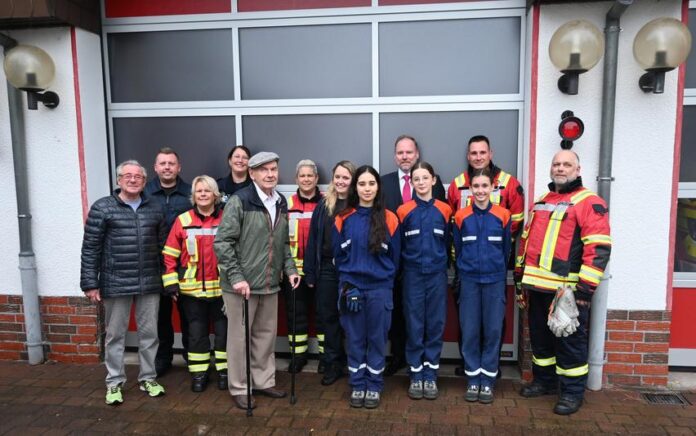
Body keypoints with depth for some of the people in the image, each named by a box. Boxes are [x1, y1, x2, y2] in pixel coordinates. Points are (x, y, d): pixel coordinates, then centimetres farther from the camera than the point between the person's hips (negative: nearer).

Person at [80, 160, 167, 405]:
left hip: (150, 284, 3)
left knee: (149, 332, 10)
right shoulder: (102, 208, -2)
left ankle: (148, 378, 25)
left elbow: (163, 246, 9)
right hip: (116, 284, -3)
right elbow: (90, 248, -3)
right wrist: (90, 283, -7)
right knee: (115, 334, 9)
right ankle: (114, 383, 23)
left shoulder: (155, 210, 8)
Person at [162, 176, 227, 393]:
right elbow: (170, 254, 2)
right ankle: (199, 373, 25)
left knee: (223, 330, 9)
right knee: (196, 332, 10)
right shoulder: (183, 221, 0)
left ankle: (224, 371, 25)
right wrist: (171, 282, -3)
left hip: (221, 287, 0)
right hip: (192, 288, 0)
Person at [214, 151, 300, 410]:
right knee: (239, 337, 7)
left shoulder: (281, 203, 9)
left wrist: (290, 268, 6)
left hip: (270, 283, 6)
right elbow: (222, 242, -14)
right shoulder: (239, 201, -12)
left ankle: (263, 381, 33)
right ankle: (239, 389, 23)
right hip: (241, 283, -6)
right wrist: (236, 277, -19)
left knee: (266, 334, 16)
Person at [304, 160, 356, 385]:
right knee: (327, 316, 10)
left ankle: (343, 361, 26)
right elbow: (313, 239, 3)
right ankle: (333, 362, 25)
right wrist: (310, 272, 0)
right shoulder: (323, 205, 5)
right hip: (326, 269, 3)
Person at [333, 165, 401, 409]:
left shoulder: (389, 219, -1)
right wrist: (347, 284, 2)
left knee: (377, 338, 7)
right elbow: (338, 256, 6)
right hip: (351, 288, 1)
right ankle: (357, 385, 23)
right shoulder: (343, 219, 2)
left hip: (380, 289, -1)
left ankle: (374, 386, 22)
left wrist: (384, 281, 3)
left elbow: (394, 257, 4)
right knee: (355, 339, 8)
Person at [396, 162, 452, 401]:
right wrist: (402, 272, 4)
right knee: (414, 325, 5)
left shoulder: (444, 210, 1)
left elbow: (448, 243, 8)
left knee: (435, 324, 6)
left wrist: (443, 266, 6)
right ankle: (416, 375, 18)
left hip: (437, 275, 1)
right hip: (413, 275, -1)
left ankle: (430, 375, 19)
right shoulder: (404, 211, -1)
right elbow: (398, 246, 4)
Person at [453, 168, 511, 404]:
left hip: (495, 280, 0)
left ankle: (487, 381, 16)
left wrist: (499, 273, 13)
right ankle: (473, 380, 17)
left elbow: (506, 248, 8)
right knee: (470, 331, 4)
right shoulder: (461, 216, 0)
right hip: (469, 280, 0)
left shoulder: (502, 215, -1)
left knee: (493, 330, 4)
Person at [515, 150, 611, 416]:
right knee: (540, 336, 17)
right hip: (537, 287, 7)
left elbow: (598, 248, -13)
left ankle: (573, 391, 19)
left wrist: (586, 287, -18)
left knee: (569, 340, 4)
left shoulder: (589, 203, -6)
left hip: (567, 290, -7)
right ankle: (544, 381, 33)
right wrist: (519, 276, 18)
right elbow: (526, 240, 21)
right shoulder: (541, 202, 17)